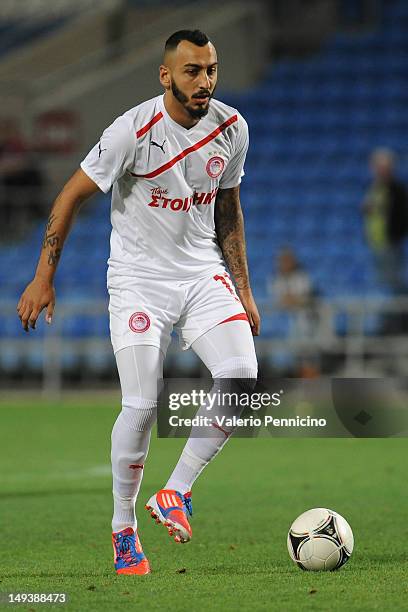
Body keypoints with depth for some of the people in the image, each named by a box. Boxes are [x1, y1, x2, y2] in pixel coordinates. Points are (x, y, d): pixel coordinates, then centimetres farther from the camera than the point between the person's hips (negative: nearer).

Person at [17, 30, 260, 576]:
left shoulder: (232, 128, -1)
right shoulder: (135, 131, -17)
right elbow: (72, 196, -10)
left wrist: (243, 290, 12)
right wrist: (43, 279, -12)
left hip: (204, 274, 4)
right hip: (139, 279, -4)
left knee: (241, 379, -17)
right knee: (142, 406, -11)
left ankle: (175, 493, 0)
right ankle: (123, 527, 10)